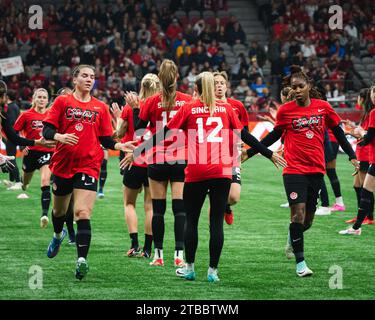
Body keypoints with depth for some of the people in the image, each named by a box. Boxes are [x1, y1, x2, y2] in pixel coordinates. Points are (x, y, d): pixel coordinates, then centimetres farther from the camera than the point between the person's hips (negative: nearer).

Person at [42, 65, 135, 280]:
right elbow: (47, 130, -2)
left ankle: (82, 260, -24)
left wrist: (119, 146, -9)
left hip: (88, 166, -1)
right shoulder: (62, 102, 3)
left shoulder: (100, 107, 7)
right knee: (59, 210, 21)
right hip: (63, 164, 1)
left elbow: (106, 139, 10)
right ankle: (58, 235, 54)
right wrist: (59, 136, -23)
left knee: (83, 213, -17)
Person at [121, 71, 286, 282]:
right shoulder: (226, 108, 9)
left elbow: (163, 134, 2)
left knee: (192, 220, 11)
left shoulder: (188, 109, 4)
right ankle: (213, 271, 2)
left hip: (196, 173, -1)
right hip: (222, 173, 1)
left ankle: (189, 268, 15)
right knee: (217, 222, 3)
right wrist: (269, 154, 20)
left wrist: (136, 153, 8)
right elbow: (245, 136, 10)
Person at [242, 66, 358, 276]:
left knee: (308, 219, 7)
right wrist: (250, 152, 10)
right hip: (294, 169, -2)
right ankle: (300, 263, -8)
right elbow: (275, 135, 12)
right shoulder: (285, 110, -1)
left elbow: (338, 133, 12)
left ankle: (293, 237, 42)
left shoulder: (323, 107, 3)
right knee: (298, 212, -14)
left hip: (317, 169, 2)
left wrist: (352, 156, 8)